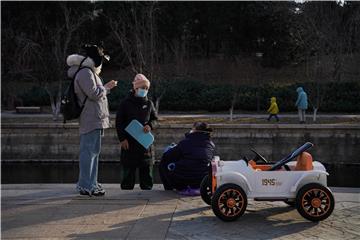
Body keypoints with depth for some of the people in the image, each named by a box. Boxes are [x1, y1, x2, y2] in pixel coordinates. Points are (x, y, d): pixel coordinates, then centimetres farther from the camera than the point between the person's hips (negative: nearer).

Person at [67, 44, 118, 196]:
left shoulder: (89, 72, 22)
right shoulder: (85, 73, -13)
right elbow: (94, 93, -18)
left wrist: (106, 87, 23)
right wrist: (106, 88, -4)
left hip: (95, 119, 11)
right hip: (91, 119, -11)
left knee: (93, 151, 16)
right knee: (89, 151, -10)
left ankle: (90, 183, 25)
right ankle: (86, 186, -8)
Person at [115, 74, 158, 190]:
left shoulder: (149, 103, 8)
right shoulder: (126, 103, -2)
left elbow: (155, 118, 16)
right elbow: (119, 122, -2)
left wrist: (150, 125, -8)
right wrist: (122, 139, -10)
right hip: (129, 142, -3)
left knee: (146, 168, 7)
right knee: (128, 169, 0)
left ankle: (147, 188, 16)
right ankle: (126, 188, 8)